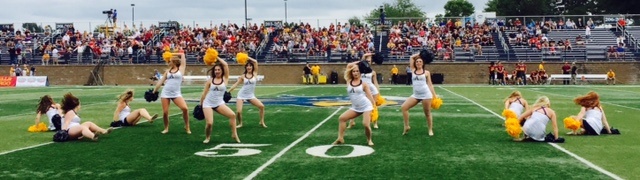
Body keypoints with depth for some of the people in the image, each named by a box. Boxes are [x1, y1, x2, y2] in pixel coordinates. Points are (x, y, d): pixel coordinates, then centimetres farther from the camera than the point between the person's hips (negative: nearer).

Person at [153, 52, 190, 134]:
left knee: (185, 108, -20)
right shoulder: (168, 71, 14)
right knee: (165, 112, -3)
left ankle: (187, 127, -3)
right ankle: (166, 128, 19)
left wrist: (172, 54, 15)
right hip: (165, 93, 3)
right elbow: (161, 81, 15)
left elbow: (182, 55, 5)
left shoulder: (181, 68, 4)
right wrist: (154, 91, 13)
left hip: (176, 93, -3)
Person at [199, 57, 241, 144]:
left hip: (219, 103, 1)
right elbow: (204, 93, 7)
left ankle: (234, 134, -7)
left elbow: (225, 65, -11)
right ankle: (207, 137, 17)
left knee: (232, 115, -20)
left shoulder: (225, 79, -2)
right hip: (208, 103, 0)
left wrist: (217, 57, -1)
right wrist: (200, 105, 10)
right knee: (209, 123, -14)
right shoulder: (210, 80, 0)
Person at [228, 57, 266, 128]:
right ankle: (240, 123, 17)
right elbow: (236, 84, 0)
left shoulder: (255, 73, -1)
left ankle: (262, 122, 1)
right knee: (238, 111, -12)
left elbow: (255, 61, -8)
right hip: (241, 95, 0)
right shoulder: (243, 76, 0)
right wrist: (228, 91, -7)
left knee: (261, 106, -16)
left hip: (251, 95, 0)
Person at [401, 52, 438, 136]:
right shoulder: (413, 70, 10)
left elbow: (430, 84, 6)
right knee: (404, 107, -12)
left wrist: (434, 96, 3)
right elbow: (411, 57, 10)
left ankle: (430, 130, 20)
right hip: (416, 95, 3)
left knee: (427, 113, 4)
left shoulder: (426, 72, 4)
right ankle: (406, 126, -2)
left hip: (426, 95, -3)